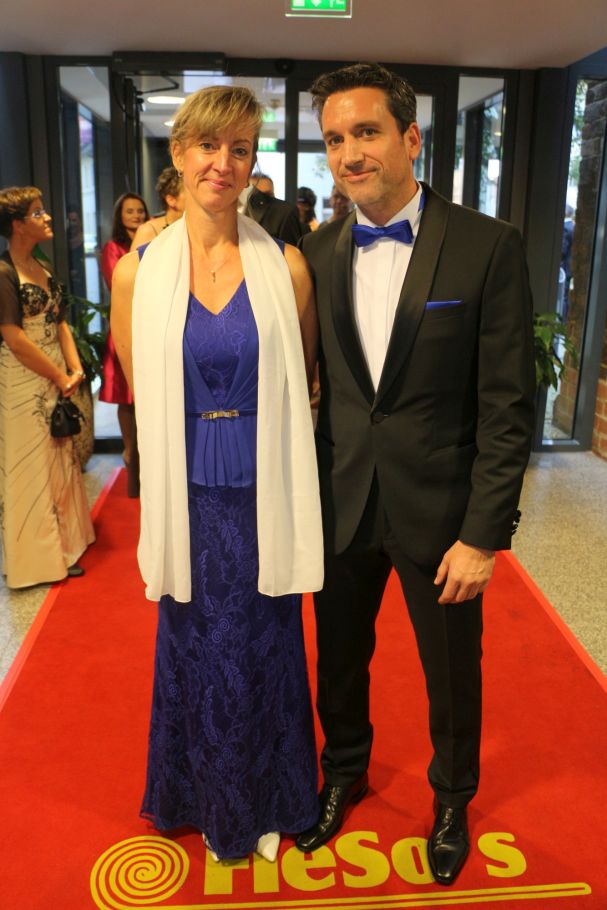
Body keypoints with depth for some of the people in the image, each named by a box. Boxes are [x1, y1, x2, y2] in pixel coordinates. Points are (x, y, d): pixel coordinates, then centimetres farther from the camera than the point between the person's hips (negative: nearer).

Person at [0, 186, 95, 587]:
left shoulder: (44, 268, 10)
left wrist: (75, 368, -4)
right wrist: (60, 378, -13)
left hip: (55, 381, 8)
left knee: (60, 461, 16)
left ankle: (62, 545, 32)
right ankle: (38, 558, 17)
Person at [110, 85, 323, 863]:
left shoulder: (285, 267, -6)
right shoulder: (137, 272, -4)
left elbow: (301, 382, 6)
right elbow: (141, 391, 7)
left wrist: (252, 435, 4)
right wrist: (203, 435, 8)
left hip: (264, 500, 0)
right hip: (189, 502, 1)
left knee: (264, 657, 14)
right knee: (197, 656, 16)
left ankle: (267, 804, 42)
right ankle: (211, 804, 44)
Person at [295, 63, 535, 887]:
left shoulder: (488, 248, -10)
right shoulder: (319, 255, 2)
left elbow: (508, 406, -11)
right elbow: (311, 386, 5)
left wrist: (484, 534, -14)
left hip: (439, 510, -3)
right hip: (342, 508, 3)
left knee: (452, 673, 16)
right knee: (339, 660, 20)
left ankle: (452, 800, 45)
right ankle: (344, 772, 49)